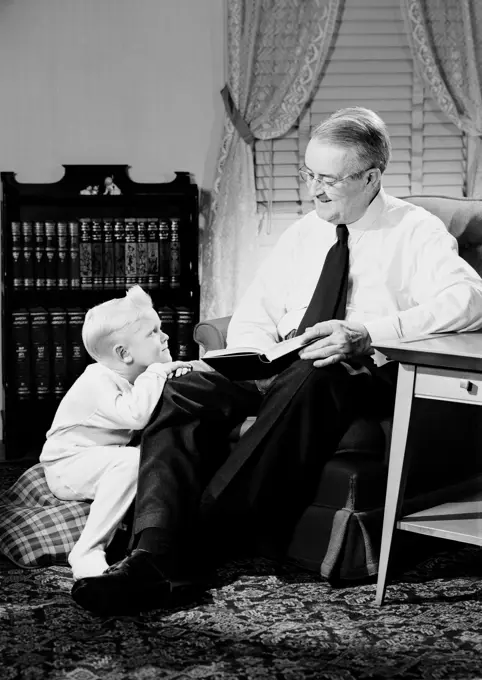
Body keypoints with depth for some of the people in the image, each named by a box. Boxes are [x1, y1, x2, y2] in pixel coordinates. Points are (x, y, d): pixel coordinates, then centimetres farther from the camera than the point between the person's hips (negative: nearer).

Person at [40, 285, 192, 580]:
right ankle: (87, 553, -34)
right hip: (67, 465, -9)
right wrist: (156, 373, -29)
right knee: (130, 461, -35)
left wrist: (175, 374, -12)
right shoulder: (97, 382, -25)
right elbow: (136, 415, -40)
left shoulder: (135, 376, 4)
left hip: (102, 458, 9)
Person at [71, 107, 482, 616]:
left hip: (361, 381, -5)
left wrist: (368, 334, -26)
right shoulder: (302, 235, 21)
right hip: (279, 376, 5)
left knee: (306, 382, -40)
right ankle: (150, 562, -39)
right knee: (187, 393, -24)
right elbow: (250, 320, 21)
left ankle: (205, 534, -35)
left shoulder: (416, 231, 3)